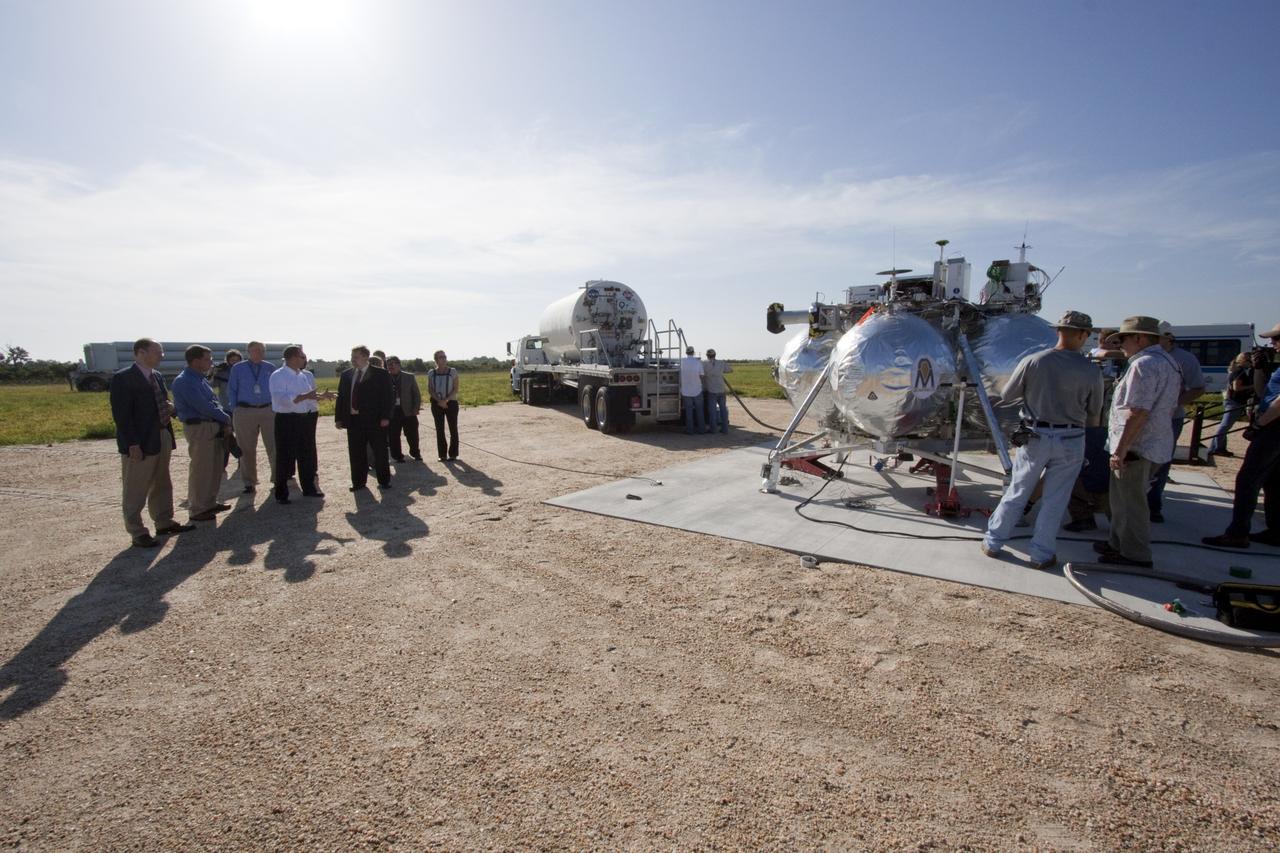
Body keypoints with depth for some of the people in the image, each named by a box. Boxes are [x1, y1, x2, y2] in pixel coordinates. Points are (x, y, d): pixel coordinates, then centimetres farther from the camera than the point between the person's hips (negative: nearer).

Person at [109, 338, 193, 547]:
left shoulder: (157, 376, 12)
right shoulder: (123, 378, -12)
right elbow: (121, 414, -16)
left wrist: (170, 408, -1)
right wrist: (132, 444, -21)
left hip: (163, 437, 8)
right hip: (140, 442, -8)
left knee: (162, 484, 18)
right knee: (135, 491, 3)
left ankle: (164, 522, 31)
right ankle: (137, 533, 11)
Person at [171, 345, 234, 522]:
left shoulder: (201, 379, 14)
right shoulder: (184, 381, -14)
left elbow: (214, 403, 14)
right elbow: (203, 407, -19)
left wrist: (224, 421, -1)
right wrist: (226, 418, -8)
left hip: (213, 426, 9)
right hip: (199, 427, -9)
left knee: (215, 467, 16)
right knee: (200, 469, -2)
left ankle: (210, 503, 28)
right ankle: (197, 510, 8)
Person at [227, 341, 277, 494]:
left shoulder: (270, 368, 6)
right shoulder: (238, 369, 5)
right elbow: (231, 391, 8)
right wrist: (235, 412, 1)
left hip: (268, 411, 0)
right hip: (245, 412, 0)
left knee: (274, 446, 1)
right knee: (247, 449, 6)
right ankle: (249, 483, 16)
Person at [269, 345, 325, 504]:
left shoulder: (307, 375, 13)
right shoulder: (278, 376, -10)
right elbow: (281, 399, -23)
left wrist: (321, 396, 1)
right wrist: (304, 396, -30)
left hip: (307, 419, 7)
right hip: (287, 421, -7)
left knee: (308, 455, 14)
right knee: (285, 457, 1)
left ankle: (309, 487, 27)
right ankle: (281, 493, 10)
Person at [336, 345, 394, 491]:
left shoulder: (380, 374, -4)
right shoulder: (346, 374, 10)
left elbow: (387, 396, -7)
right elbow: (341, 396, 11)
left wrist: (385, 417, -13)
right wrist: (339, 418, 6)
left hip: (375, 420, -4)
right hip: (353, 420, 4)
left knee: (380, 452, 5)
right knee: (356, 453, 9)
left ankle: (384, 480, 19)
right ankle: (358, 482, 20)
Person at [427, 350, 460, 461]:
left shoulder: (453, 371, -2)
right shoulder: (431, 373, 3)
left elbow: (455, 389, -6)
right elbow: (429, 389, 2)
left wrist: (446, 400, -17)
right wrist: (439, 401, -11)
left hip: (451, 403, -2)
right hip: (437, 404, 2)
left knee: (453, 428, 1)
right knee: (439, 429, 4)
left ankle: (453, 453, 11)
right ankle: (442, 454, 12)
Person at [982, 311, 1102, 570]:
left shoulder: (1033, 361, -11)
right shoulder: (1091, 371, -8)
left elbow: (1007, 395, 0)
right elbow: (1094, 414, 4)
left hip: (1036, 438, 0)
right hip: (1071, 442, 0)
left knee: (1016, 493, 12)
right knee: (1054, 501, 10)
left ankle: (993, 542, 20)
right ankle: (1041, 554, 18)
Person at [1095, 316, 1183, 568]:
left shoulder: (1144, 364, -19)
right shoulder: (1169, 362, 14)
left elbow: (1137, 412, -25)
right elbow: (1170, 408, 20)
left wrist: (1120, 450, -22)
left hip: (1135, 446, -10)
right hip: (1156, 444, 10)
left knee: (1131, 502, 1)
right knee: (1123, 498, 20)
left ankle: (1136, 556, 11)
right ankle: (1119, 544, 31)